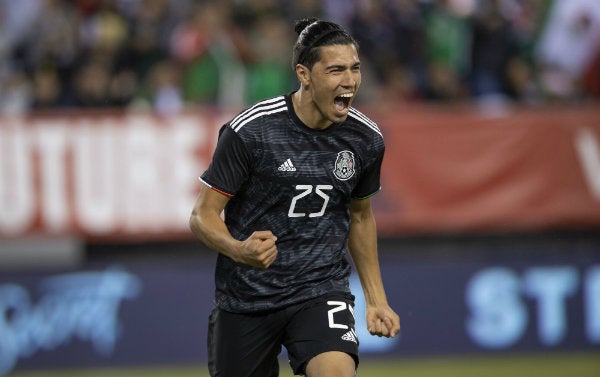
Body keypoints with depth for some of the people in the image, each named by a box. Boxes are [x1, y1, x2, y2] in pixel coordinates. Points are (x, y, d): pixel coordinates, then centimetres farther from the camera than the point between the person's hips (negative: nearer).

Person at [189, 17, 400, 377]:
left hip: (322, 289, 1)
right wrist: (239, 250, -31)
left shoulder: (366, 139, -1)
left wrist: (376, 299, 17)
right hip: (246, 293, -1)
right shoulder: (251, 131, -15)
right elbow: (203, 216, -10)